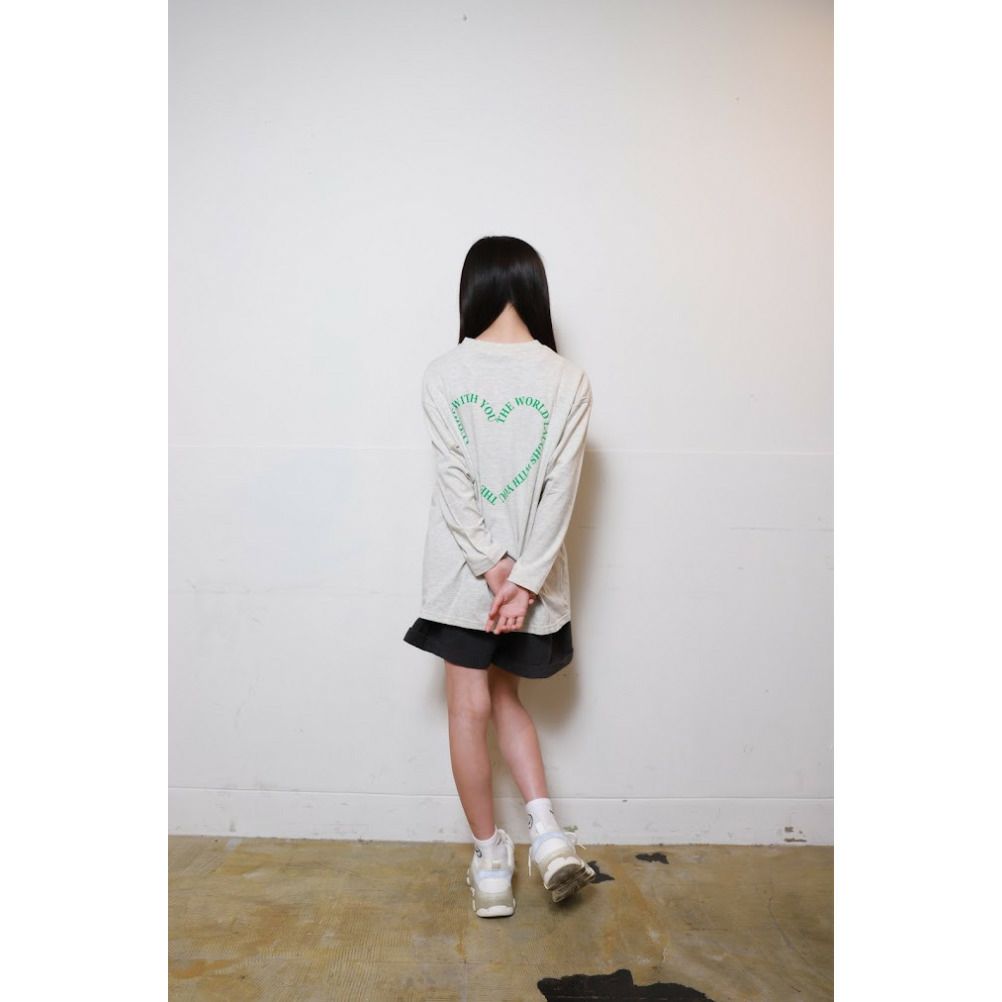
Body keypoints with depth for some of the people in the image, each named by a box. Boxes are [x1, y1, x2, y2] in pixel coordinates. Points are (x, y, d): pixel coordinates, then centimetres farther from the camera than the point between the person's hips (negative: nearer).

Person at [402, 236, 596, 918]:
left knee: (471, 708, 10)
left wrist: (494, 568, -9)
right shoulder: (569, 380, -5)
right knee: (505, 697, 22)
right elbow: (560, 489, -11)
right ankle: (547, 830, 12)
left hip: (461, 570, -1)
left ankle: (491, 863, 22)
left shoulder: (443, 374, -6)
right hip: (530, 571, 2)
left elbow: (455, 481, -11)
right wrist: (523, 579, -10)